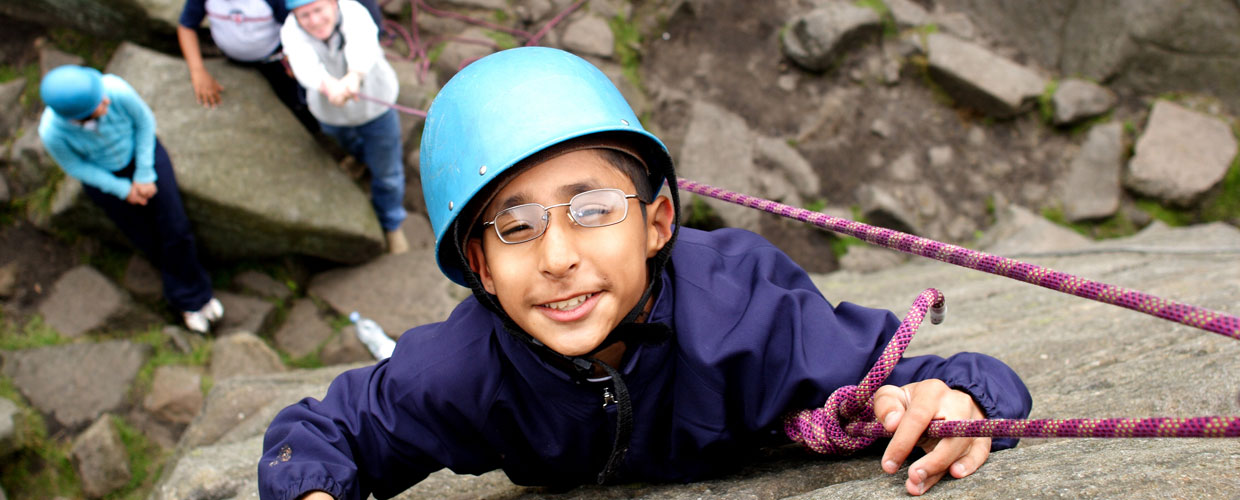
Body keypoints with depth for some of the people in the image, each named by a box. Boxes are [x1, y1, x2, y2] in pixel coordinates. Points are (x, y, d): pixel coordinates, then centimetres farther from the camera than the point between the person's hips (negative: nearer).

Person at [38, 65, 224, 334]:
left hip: (140, 151, 0)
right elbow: (74, 167, -13)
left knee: (175, 229, -4)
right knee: (149, 243, 6)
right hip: (102, 175, 0)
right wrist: (122, 189, -11)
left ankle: (193, 295, 22)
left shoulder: (117, 90, -36)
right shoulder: (52, 132, -34)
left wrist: (144, 176, -12)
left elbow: (145, 121, -14)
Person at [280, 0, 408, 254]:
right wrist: (330, 86, -72)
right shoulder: (292, 32, -29)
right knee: (352, 147, 33)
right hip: (331, 115, 2)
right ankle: (362, 156, 70)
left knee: (386, 172, 10)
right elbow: (306, 66, -50)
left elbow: (363, 48, -56)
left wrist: (353, 76, -78)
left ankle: (391, 225, 37)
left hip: (376, 109, -2)